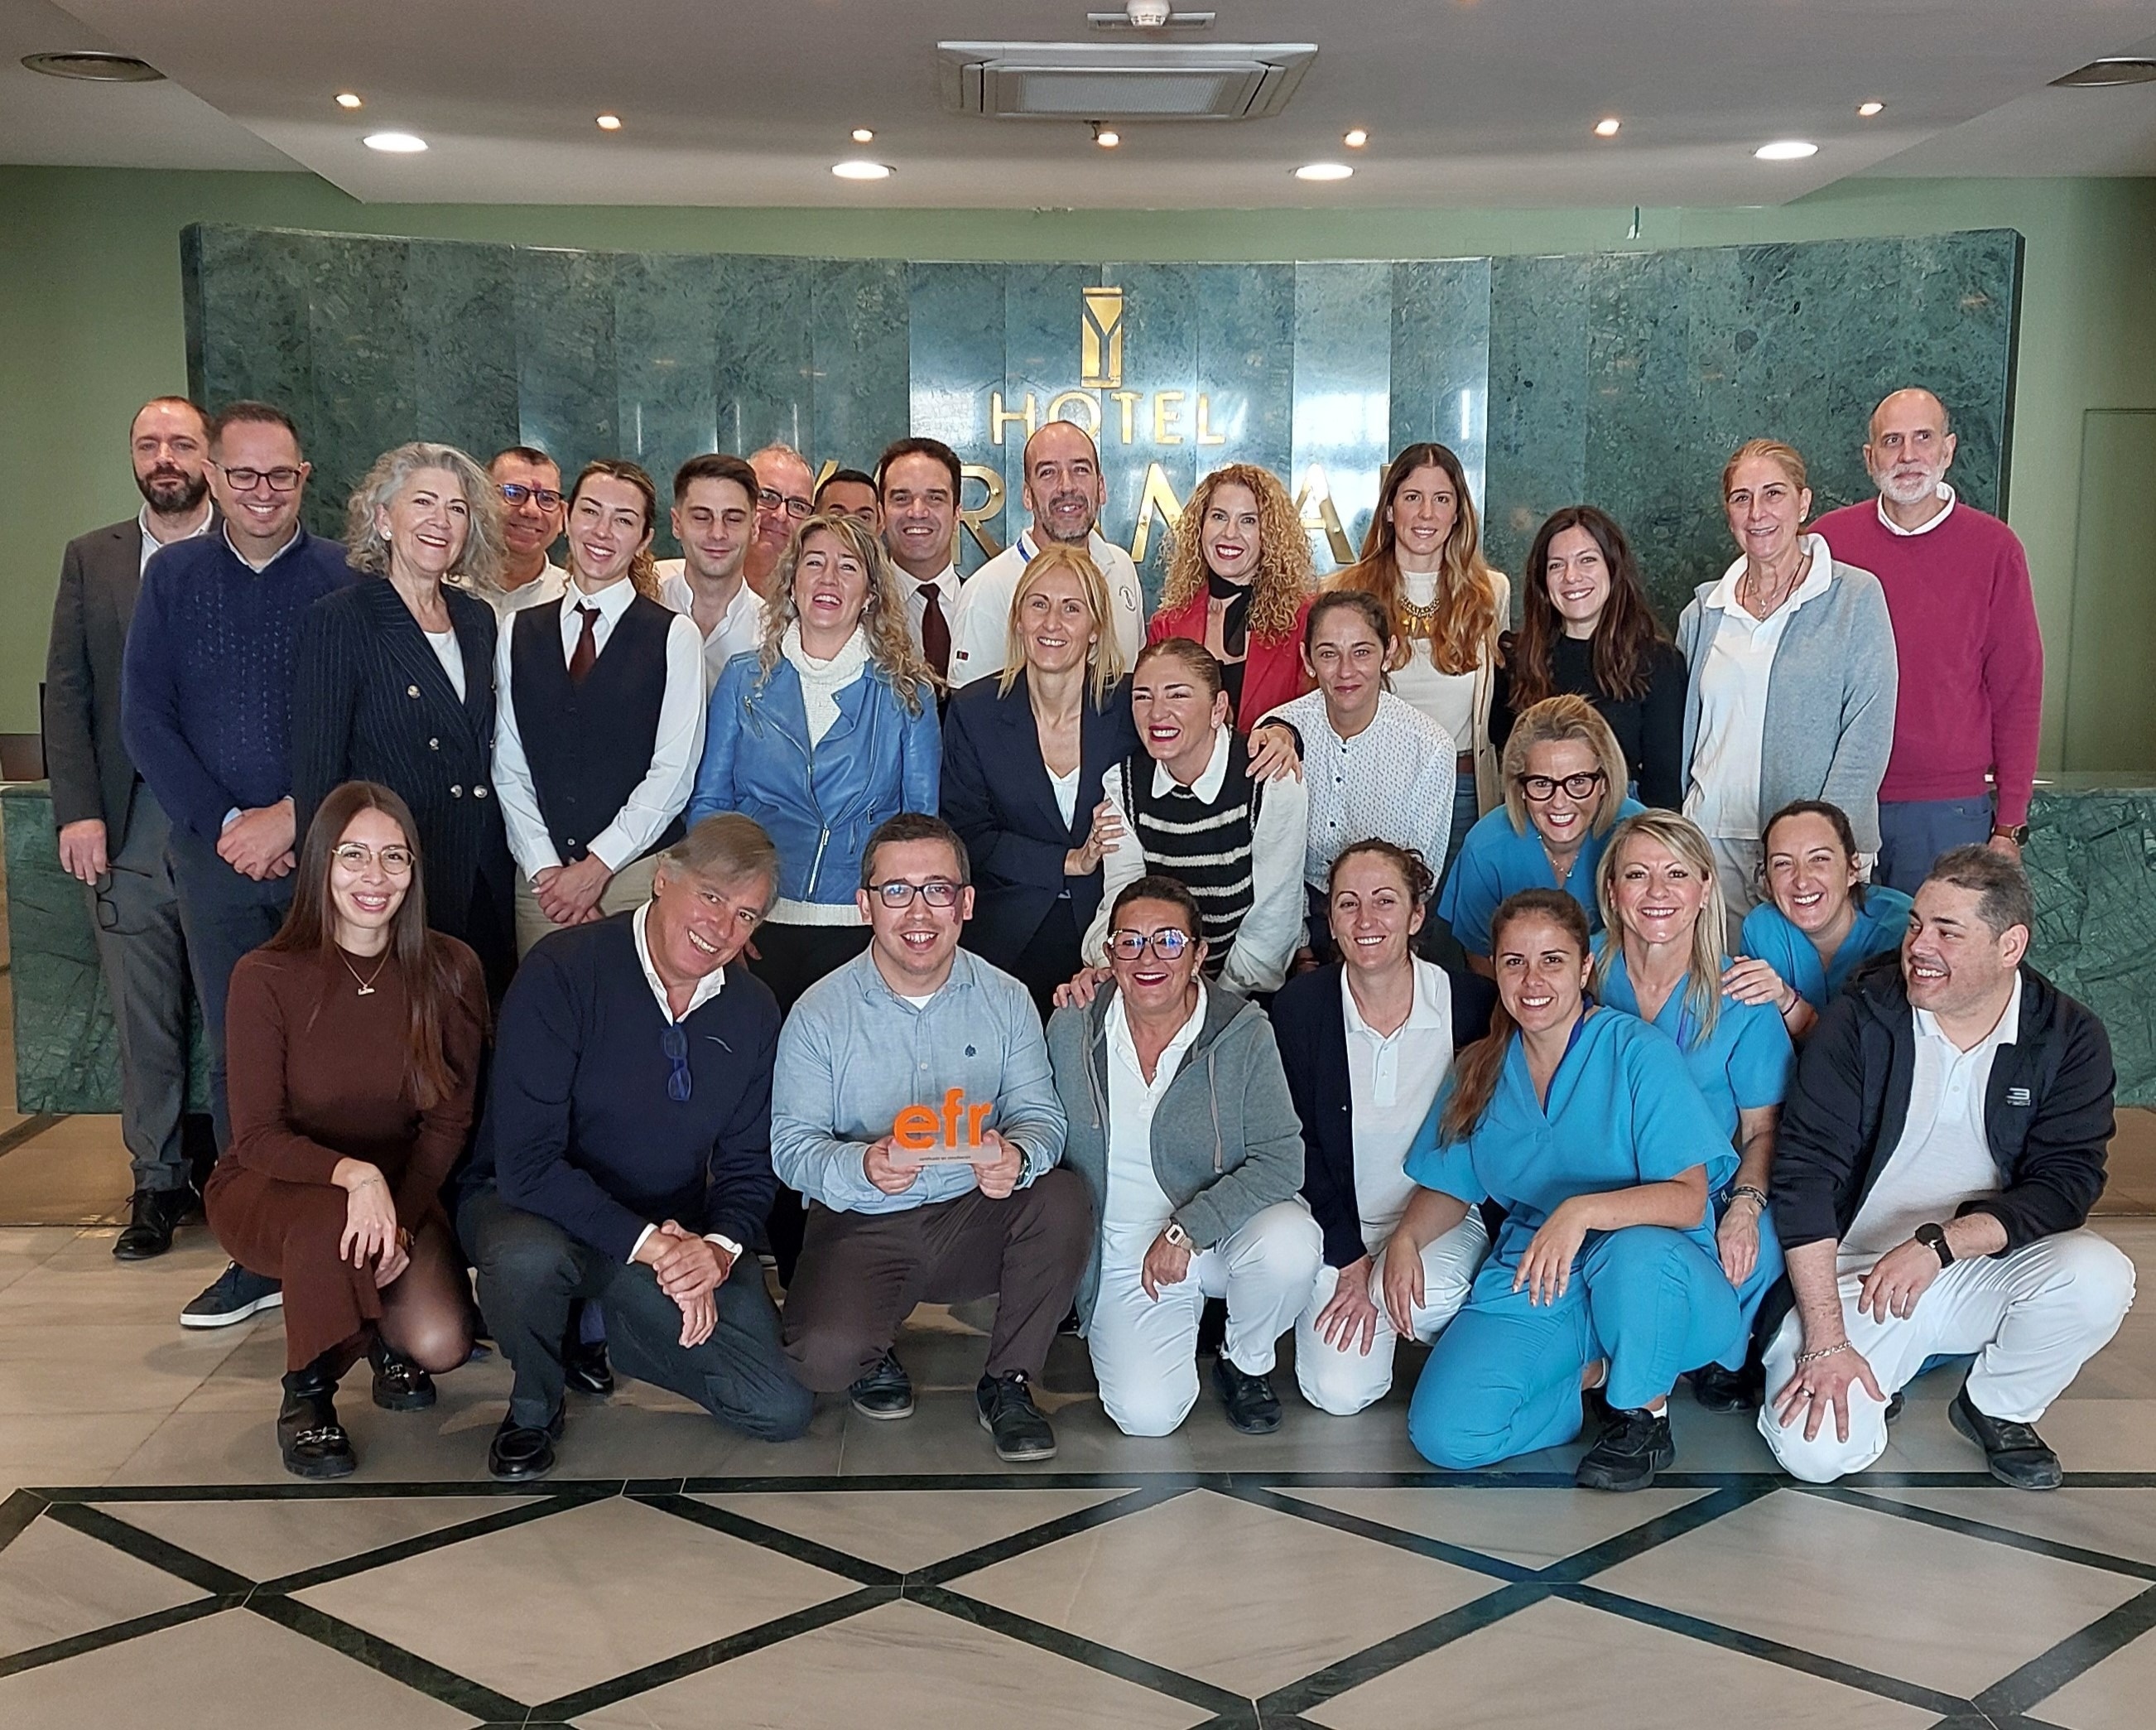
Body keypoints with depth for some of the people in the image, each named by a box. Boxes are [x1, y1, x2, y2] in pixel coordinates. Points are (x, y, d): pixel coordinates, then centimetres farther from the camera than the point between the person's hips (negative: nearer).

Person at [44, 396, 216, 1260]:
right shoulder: (91, 559, 11)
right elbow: (67, 693, 8)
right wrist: (77, 813, -1)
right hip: (126, 830, 3)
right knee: (144, 1020, 8)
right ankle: (157, 1180, 18)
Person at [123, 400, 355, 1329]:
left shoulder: (344, 579, 0)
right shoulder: (173, 575, 8)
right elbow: (144, 716, 4)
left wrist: (289, 817, -11)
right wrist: (225, 823, -6)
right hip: (216, 855, 3)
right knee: (237, 1053, 5)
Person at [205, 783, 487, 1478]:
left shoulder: (450, 970, -10)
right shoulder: (266, 977, -16)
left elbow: (448, 1121, -5)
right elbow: (257, 1135, -16)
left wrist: (400, 1219, -21)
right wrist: (353, 1174, -35)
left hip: (401, 1191, 2)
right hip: (273, 1189, -2)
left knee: (441, 1343, -22)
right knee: (331, 1223, -37)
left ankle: (382, 1334, 17)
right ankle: (306, 1393, -9)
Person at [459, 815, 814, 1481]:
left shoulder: (752, 1012, -2)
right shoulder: (564, 972, -19)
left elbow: (747, 1165, 6)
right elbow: (528, 1164, -24)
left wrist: (718, 1248, -16)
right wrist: (648, 1245, -27)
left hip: (678, 1235, 4)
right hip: (531, 1206, -4)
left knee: (782, 1409, -11)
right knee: (526, 1257, -40)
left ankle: (610, 1326, 17)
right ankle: (534, 1408, -5)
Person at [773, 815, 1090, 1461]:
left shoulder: (1005, 1000, 0)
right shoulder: (819, 1013, -6)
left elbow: (1039, 1113, -3)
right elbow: (791, 1142, -8)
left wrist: (1019, 1156, -28)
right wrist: (861, 1167, -31)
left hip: (976, 1215, 3)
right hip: (861, 1228, -2)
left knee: (1064, 1199, -27)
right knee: (824, 1355, -30)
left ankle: (1007, 1383, -5)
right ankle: (873, 1358, 12)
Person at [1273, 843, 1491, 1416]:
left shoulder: (1470, 1003, -11)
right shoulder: (1298, 1006, -9)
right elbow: (1297, 1144, -6)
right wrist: (1350, 1261, -11)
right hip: (1339, 1223, 1)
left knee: (1416, 1292, -33)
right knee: (1341, 1392, -14)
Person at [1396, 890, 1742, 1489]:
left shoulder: (1638, 1052, -10)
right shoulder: (1479, 1070, 6)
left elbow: (1688, 1198, -18)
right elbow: (1450, 1187, 16)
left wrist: (1581, 1211, -35)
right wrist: (1405, 1238, -6)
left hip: (1652, 1272, -3)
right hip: (1530, 1280, 4)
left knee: (1635, 1252, -41)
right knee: (1445, 1435, -20)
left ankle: (1644, 1416, -10)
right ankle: (1601, 1376, 6)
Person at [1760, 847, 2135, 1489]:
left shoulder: (2069, 1039, -5)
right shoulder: (1860, 1018, -10)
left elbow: (2065, 1182, -12)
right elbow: (1806, 1172, -14)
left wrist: (1939, 1244, -28)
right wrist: (1825, 1340, -20)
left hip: (1988, 1267, 2)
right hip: (1854, 1270, -2)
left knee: (2098, 1280, -29)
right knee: (1813, 1449, -23)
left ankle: (1997, 1409, 2)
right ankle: (1876, 1376, 14)